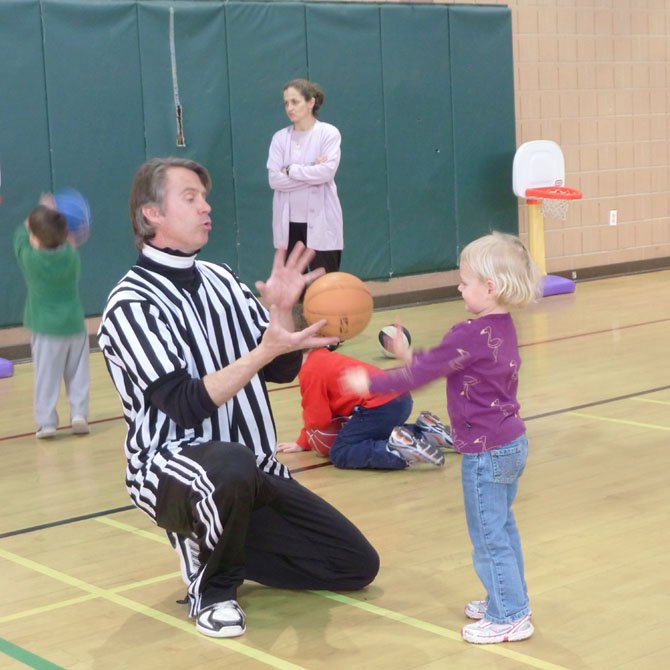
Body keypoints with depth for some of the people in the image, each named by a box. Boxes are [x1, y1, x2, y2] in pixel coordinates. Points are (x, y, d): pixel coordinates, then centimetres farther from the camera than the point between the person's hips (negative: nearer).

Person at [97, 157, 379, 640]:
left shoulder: (220, 279, 7)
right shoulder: (132, 305, -14)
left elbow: (283, 371, 6)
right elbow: (187, 406, -23)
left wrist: (282, 312, -13)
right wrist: (265, 350, -30)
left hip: (256, 471, 7)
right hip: (172, 468, -7)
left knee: (358, 566, 4)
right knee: (232, 465, -43)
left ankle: (214, 544, 19)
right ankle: (212, 588, -13)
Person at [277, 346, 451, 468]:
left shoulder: (310, 371, -5)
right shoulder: (323, 357, 24)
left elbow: (317, 419, -4)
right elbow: (322, 409, 28)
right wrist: (302, 443, 28)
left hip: (381, 407, -10)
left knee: (340, 454, -5)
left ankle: (399, 451, -25)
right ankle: (425, 432, 16)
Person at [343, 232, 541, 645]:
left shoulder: (469, 338, -23)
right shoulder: (504, 328, 6)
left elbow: (419, 375, -19)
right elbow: (439, 365, 17)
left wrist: (370, 383, -10)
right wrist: (412, 356, 21)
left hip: (486, 452, -9)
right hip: (512, 443, 10)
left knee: (489, 537, 1)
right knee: (503, 528, 21)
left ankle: (508, 617, 9)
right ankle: (512, 600, 32)